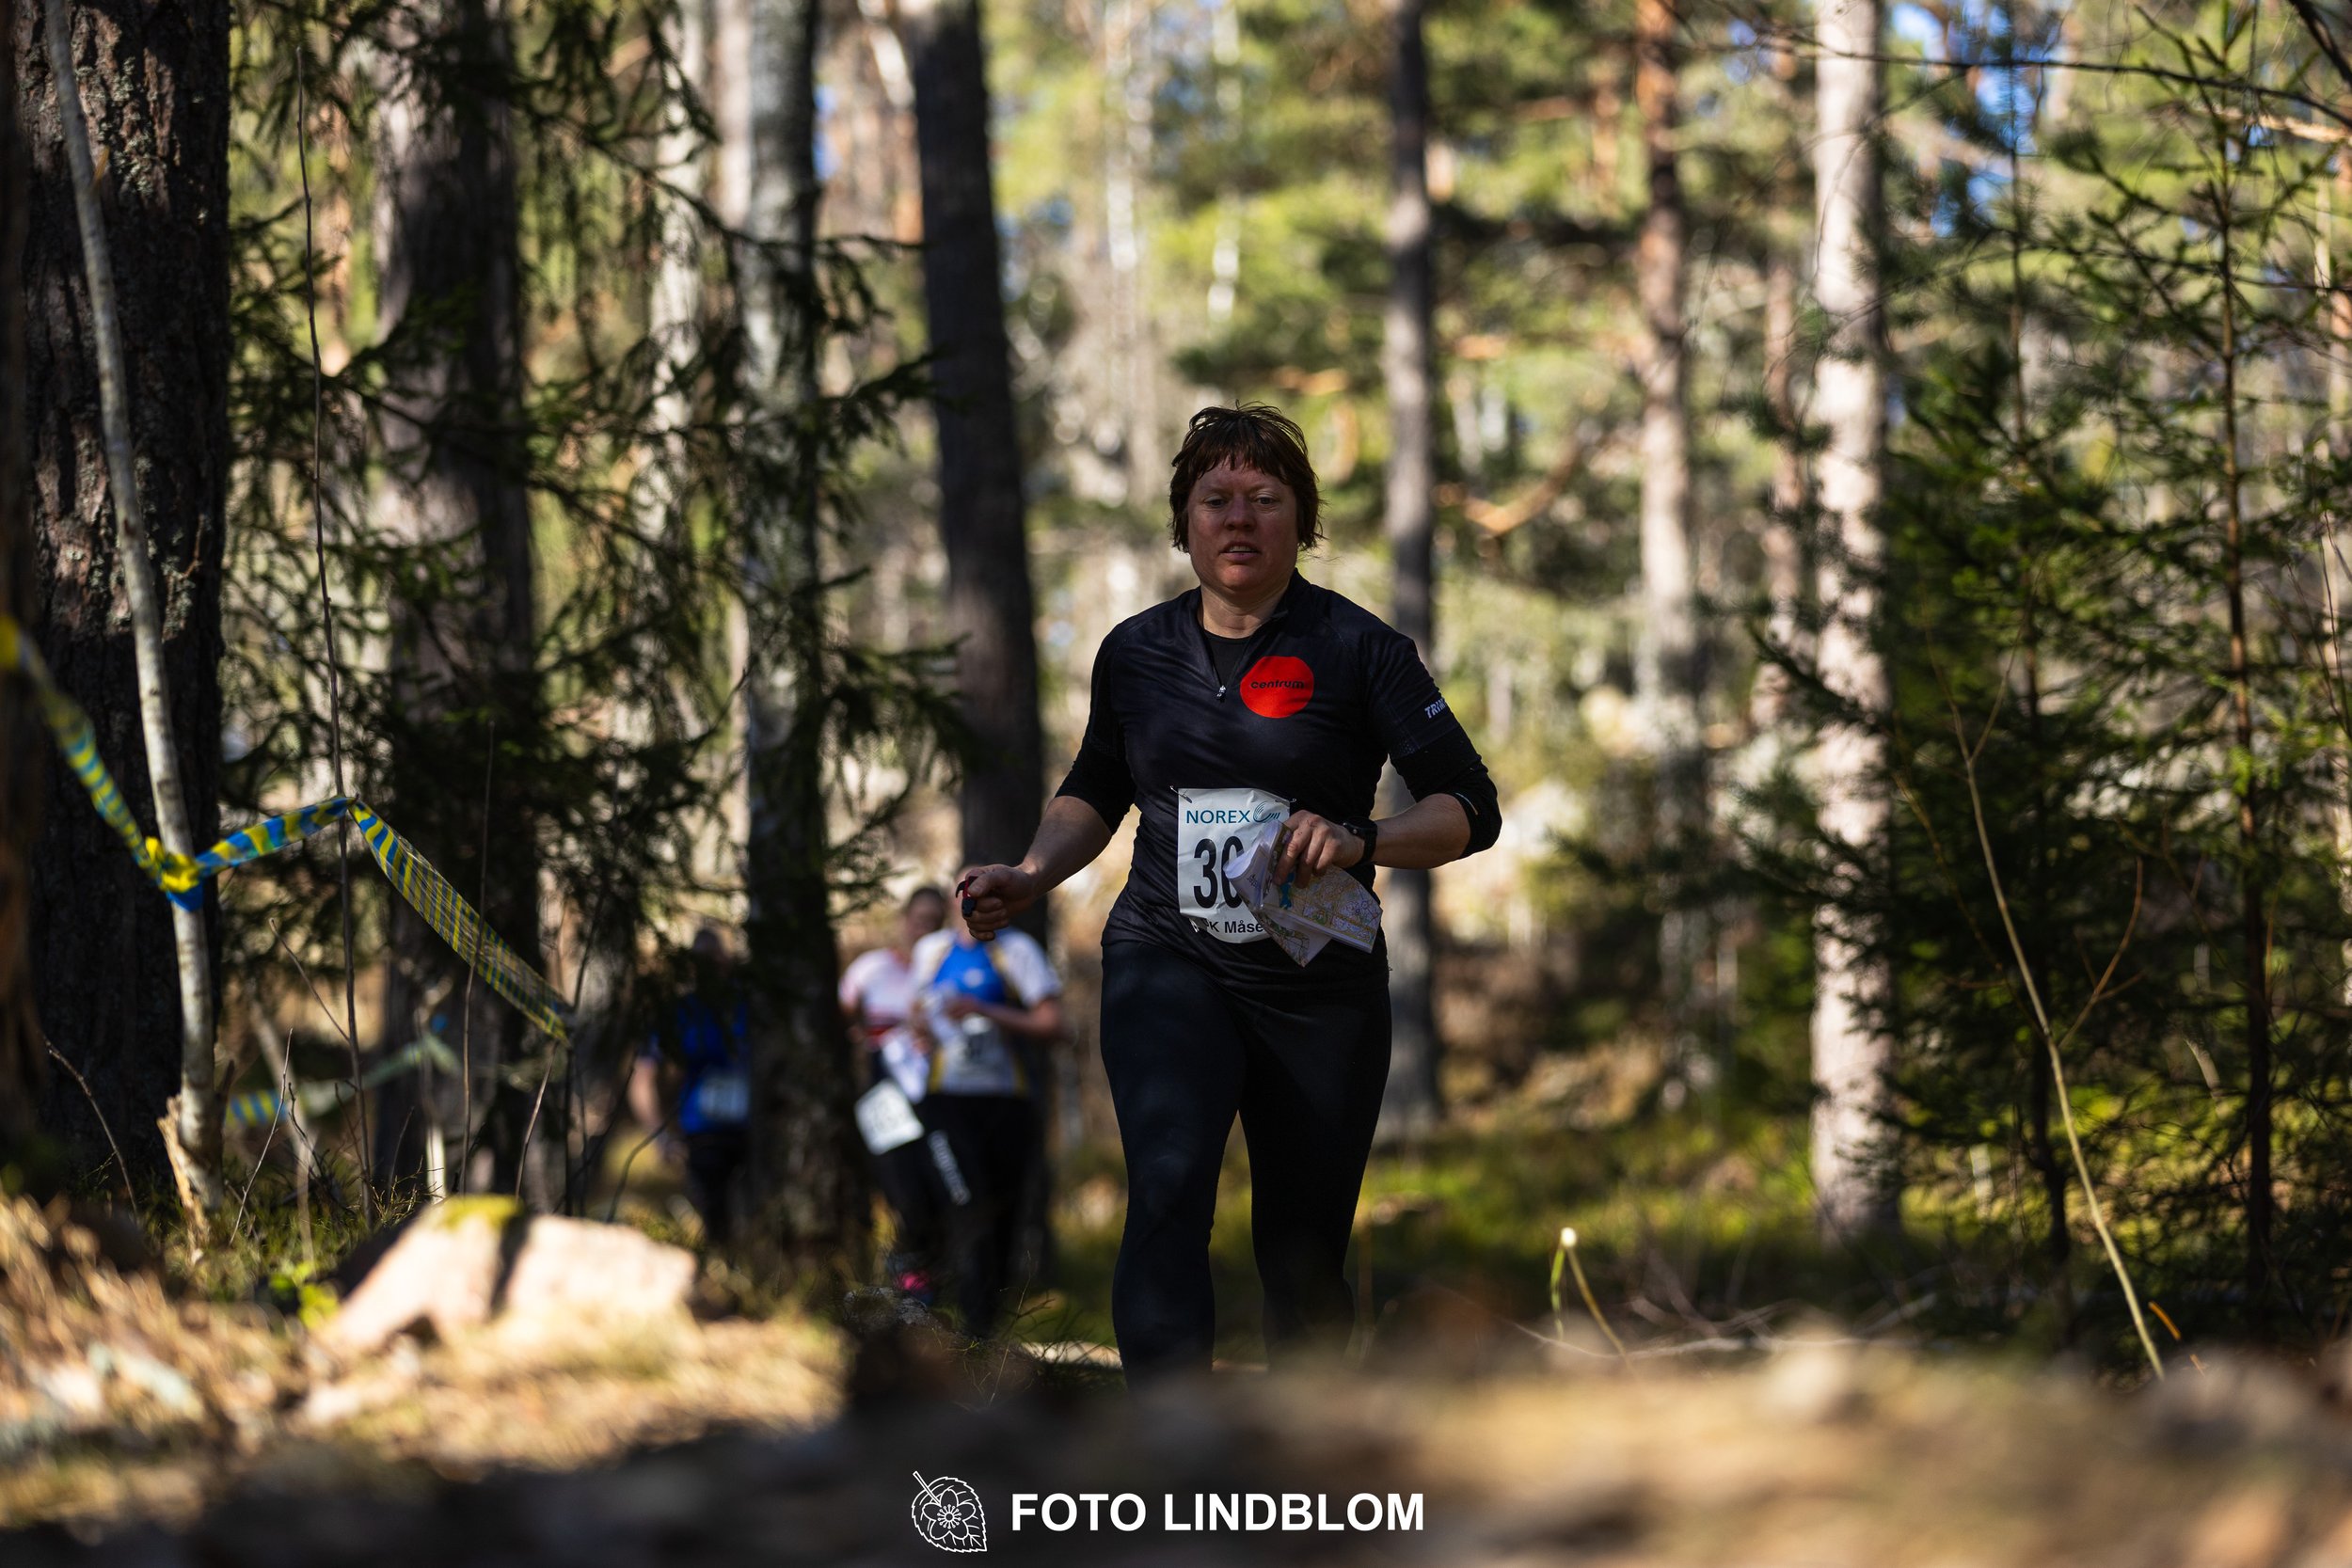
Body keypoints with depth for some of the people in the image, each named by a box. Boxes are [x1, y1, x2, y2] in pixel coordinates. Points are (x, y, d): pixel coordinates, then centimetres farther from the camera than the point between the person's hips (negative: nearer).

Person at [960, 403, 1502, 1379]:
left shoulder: (1354, 648, -3)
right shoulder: (1135, 651, 8)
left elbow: (1469, 809, -6)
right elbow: (1096, 792, 25)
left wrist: (1360, 842, -23)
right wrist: (1031, 877, 7)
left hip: (1319, 983, -1)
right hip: (1168, 965, 1)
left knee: (1303, 1254, 6)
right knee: (1168, 1182, -26)